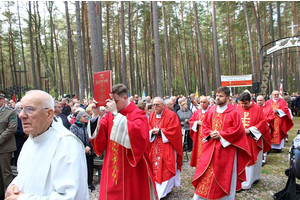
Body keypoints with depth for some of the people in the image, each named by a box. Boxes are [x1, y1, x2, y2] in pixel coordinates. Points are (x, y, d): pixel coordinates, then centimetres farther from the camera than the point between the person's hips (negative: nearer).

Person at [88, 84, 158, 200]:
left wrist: (115, 113, -26)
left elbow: (137, 133, -29)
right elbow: (98, 133, 2)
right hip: (112, 167, 5)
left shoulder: (138, 114, -9)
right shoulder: (110, 115, 7)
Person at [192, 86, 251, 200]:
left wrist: (221, 135, -15)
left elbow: (237, 130, -11)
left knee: (225, 175, 9)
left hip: (226, 147, -3)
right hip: (211, 147, 4)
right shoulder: (211, 111, 5)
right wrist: (210, 133, -8)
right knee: (206, 174, 7)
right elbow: (205, 126, 11)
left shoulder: (233, 113, -7)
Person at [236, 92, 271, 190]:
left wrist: (250, 130, -16)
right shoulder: (237, 109, 1)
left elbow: (263, 122, -7)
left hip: (253, 139, -2)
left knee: (254, 159, 5)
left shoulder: (257, 109, -5)